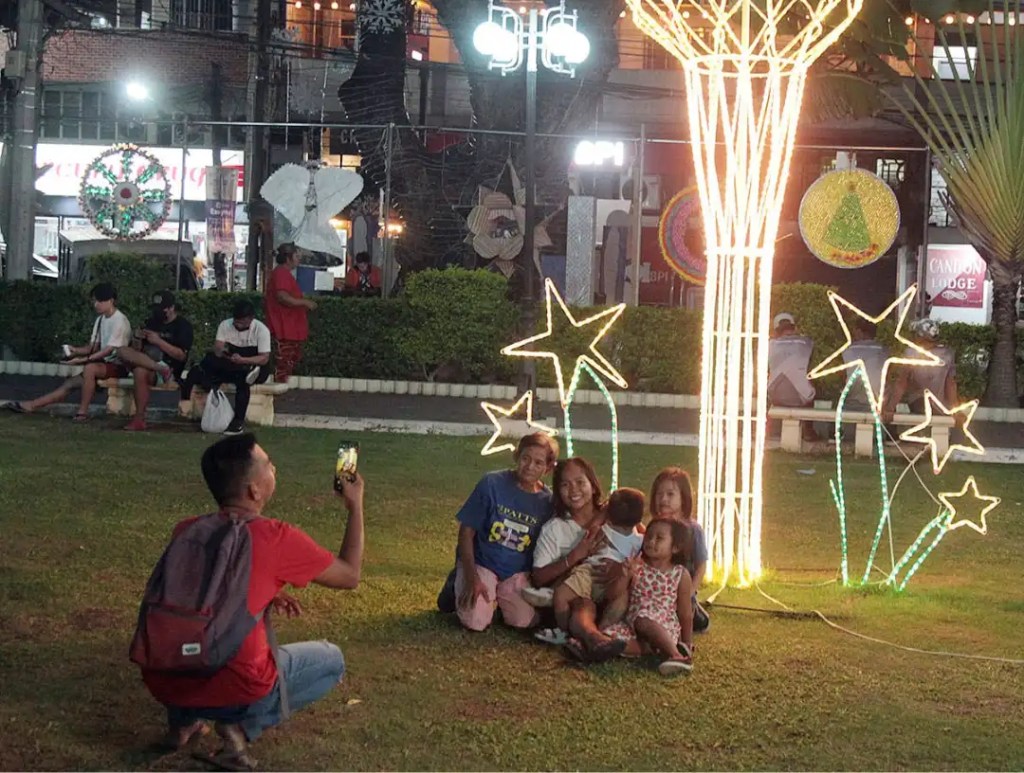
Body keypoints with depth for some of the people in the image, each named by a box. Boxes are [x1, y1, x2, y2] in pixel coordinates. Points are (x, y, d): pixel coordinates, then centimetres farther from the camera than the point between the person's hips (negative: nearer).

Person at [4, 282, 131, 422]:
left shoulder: (120, 321, -17)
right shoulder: (100, 319, 11)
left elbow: (109, 350, -23)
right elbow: (93, 347, 11)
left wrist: (82, 360, -27)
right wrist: (75, 350, -10)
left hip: (118, 366, -9)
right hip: (105, 363, 9)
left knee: (89, 368, -34)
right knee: (71, 383, 2)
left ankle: (82, 412, -27)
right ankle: (31, 405, 2)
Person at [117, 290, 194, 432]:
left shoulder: (183, 325, 1)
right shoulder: (152, 321, 21)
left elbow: (181, 356, -10)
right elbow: (141, 348, 23)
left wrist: (158, 341, -15)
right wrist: (140, 339, 0)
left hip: (171, 369, -6)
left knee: (141, 371, -37)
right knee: (124, 352, -21)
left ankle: (139, 419, -34)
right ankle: (161, 369, -30)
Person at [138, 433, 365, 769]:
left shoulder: (185, 531, 7)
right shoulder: (278, 538, -8)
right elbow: (350, 576, 8)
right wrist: (356, 504, 19)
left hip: (162, 684, 6)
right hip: (232, 690, -6)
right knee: (331, 660, 20)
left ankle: (182, 720, 19)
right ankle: (243, 725, 0)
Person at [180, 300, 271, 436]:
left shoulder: (261, 330, -14)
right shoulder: (225, 325, -5)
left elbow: (264, 358, -20)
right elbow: (216, 352, -13)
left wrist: (242, 360, -35)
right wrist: (220, 349, -38)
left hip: (253, 366, -3)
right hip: (229, 367, 3)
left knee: (242, 380, -36)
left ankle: (239, 421, -31)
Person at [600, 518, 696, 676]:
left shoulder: (681, 575, -1)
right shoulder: (637, 566, 4)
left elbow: (685, 614, 4)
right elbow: (612, 594, -1)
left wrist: (687, 644, 7)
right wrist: (626, 574, -16)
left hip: (664, 627, -3)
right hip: (632, 625, 4)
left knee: (644, 620, -38)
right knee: (608, 637, -25)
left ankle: (677, 653, -29)